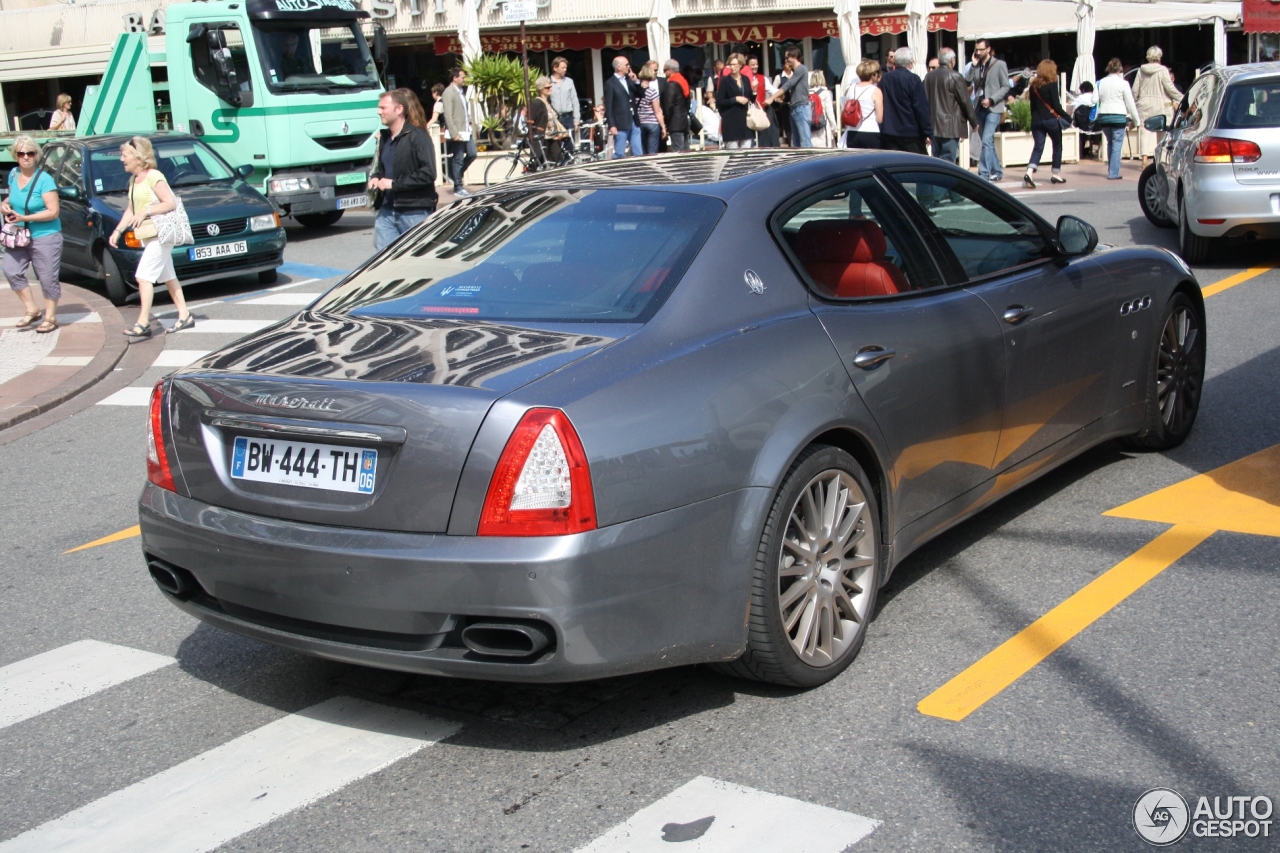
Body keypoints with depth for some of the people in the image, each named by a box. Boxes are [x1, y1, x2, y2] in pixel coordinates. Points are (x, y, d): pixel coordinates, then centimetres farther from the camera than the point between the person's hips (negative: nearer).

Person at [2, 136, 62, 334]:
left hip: (45, 236, -6)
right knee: (11, 271, -7)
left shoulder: (44, 179, -14)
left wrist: (24, 218, -22)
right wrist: (5, 204, 0)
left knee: (48, 278, 1)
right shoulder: (13, 174, 6)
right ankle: (32, 310, 8)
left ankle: (50, 318, 15)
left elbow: (53, 212, -17)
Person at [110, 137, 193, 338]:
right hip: (148, 236, 9)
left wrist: (145, 211, -23)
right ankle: (184, 316, 20)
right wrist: (118, 231, 10)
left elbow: (171, 203, -17)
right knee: (167, 276, 13)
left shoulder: (153, 177, -13)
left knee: (143, 276, -14)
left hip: (160, 234, -9)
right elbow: (130, 210, 18)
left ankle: (143, 323, -15)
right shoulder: (133, 180, 14)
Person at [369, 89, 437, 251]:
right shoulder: (384, 137, 14)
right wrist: (375, 177, 7)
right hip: (387, 210, 7)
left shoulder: (417, 136, -12)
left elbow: (428, 174, -20)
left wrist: (394, 183, -18)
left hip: (414, 212, -7)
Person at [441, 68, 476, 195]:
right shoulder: (449, 93, -12)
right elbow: (448, 115, -17)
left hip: (466, 131, 8)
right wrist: (454, 133, -22)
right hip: (457, 132, -8)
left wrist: (470, 125, 13)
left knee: (472, 154, 8)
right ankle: (458, 187, 6)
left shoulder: (460, 92, 15)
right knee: (458, 159, -2)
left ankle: (455, 174, 25)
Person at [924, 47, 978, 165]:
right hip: (950, 127, -6)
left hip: (934, 126, 6)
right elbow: (965, 101, -8)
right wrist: (974, 122, 2)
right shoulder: (955, 77, -11)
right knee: (948, 161, -6)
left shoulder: (928, 76, 8)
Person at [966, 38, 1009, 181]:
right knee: (988, 142, 13)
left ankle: (984, 174, -18)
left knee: (987, 140, -16)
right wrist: (974, 65, -6)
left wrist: (991, 100, -16)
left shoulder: (999, 64, -2)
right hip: (981, 108, 6)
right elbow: (969, 82, -3)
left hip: (994, 108, -6)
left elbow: (1005, 87, -5)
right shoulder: (977, 66, 10)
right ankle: (997, 171, 24)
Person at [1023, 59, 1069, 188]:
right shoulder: (1051, 85, -9)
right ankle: (1056, 174, 20)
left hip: (1036, 121, 4)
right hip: (1051, 120, -4)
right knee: (1057, 146, 13)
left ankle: (1029, 173, -22)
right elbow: (1056, 106, -12)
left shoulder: (1033, 86, 7)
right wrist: (1068, 118, -6)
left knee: (1037, 147, 0)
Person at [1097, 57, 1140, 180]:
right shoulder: (1123, 83, -5)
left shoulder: (1100, 83, 7)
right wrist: (1136, 120, 6)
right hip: (1118, 117, -5)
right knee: (1117, 145, 0)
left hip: (1103, 116, 5)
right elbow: (1130, 103, -2)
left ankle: (1111, 170, 19)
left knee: (1110, 143, 18)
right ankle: (1113, 173, -4)